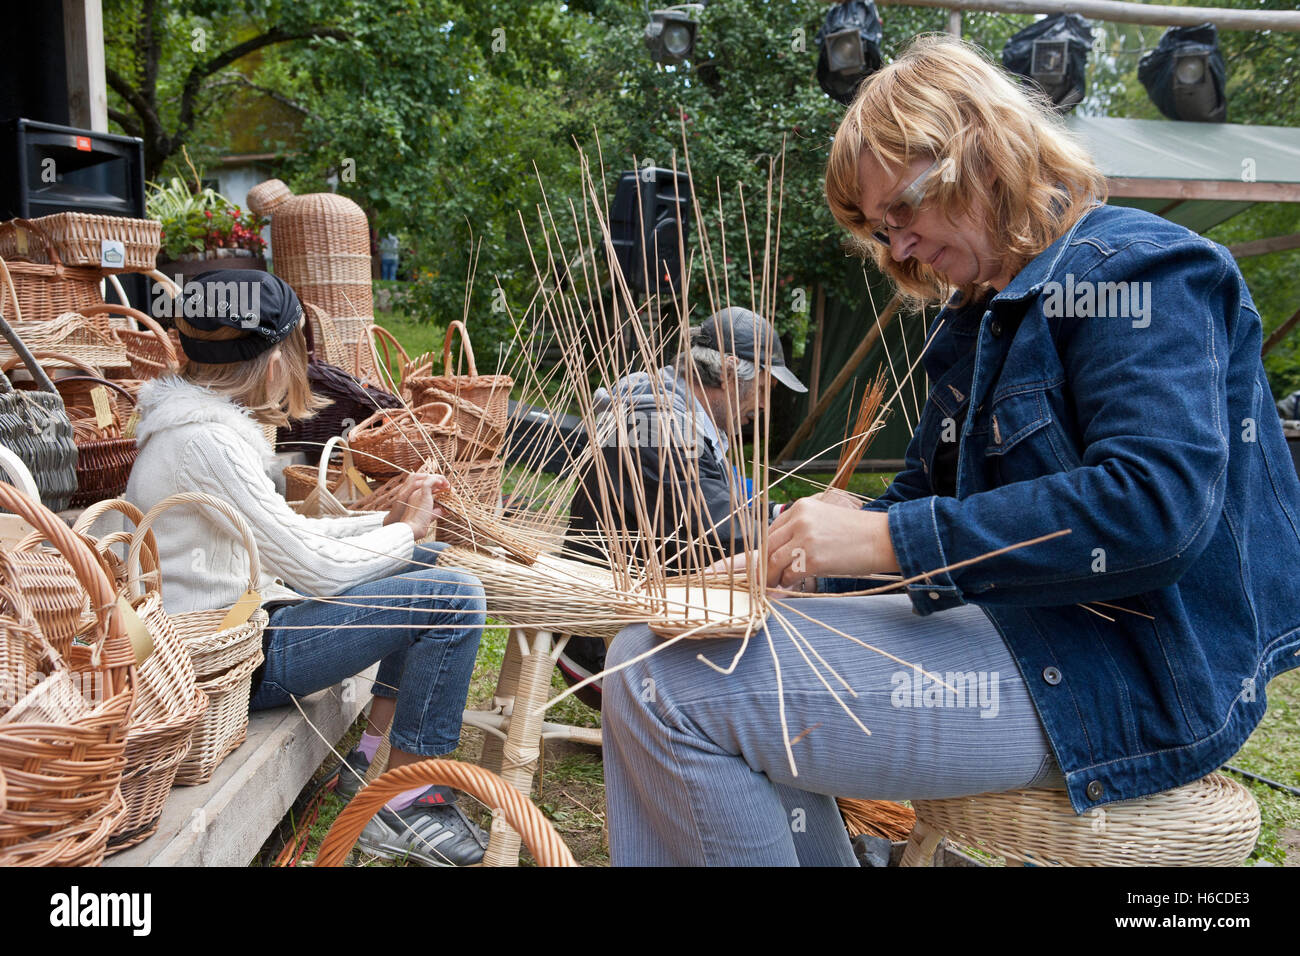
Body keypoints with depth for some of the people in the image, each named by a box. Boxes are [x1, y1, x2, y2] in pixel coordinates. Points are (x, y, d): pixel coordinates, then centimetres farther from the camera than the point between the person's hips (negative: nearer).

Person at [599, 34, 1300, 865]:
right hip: (1024, 632, 10)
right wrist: (802, 563, 0)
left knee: (662, 682, -21)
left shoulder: (1136, 269, -11)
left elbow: (1159, 504, -25)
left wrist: (889, 539, -24)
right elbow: (927, 493, 18)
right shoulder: (982, 314, 17)